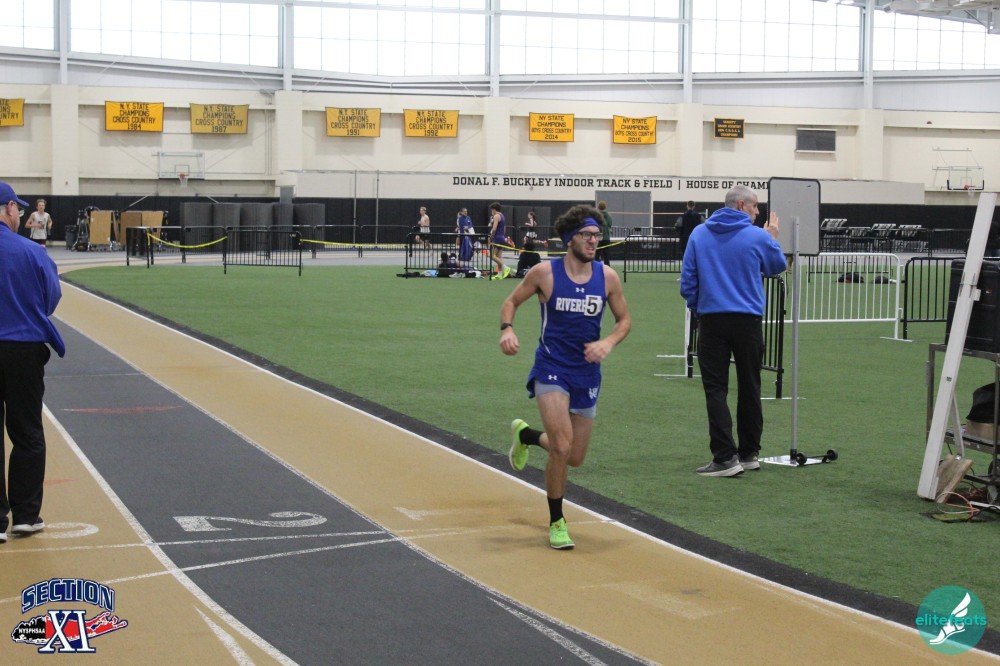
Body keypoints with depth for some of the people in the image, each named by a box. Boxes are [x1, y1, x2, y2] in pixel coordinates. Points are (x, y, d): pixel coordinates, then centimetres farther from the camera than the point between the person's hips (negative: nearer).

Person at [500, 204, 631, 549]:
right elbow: (511, 302, 3)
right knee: (562, 446, -19)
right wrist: (507, 329, -17)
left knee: (574, 458, 13)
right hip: (551, 368, -4)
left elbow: (624, 319, 9)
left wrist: (607, 343, -11)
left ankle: (525, 435, 45)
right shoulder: (545, 273, -9)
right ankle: (556, 523, 2)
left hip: (587, 373, 4)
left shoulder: (607, 277, -2)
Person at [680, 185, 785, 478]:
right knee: (749, 388, 14)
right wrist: (773, 238, 29)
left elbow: (687, 282, 2)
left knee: (715, 388, 0)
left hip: (711, 319, 0)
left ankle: (725, 457, -10)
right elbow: (777, 267, 14)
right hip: (748, 321, 0)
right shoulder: (758, 237, -4)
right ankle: (749, 453, 22)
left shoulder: (698, 234, 1)